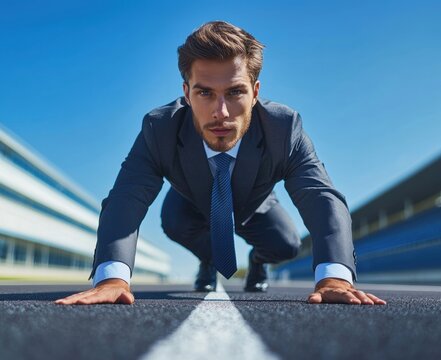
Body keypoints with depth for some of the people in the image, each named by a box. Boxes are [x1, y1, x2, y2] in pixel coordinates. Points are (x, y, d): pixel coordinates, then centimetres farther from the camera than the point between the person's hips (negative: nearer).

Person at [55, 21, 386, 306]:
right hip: (194, 208, 0)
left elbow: (324, 200, -48)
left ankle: (258, 261, 20)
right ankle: (207, 260, 12)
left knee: (286, 245, -21)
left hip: (255, 210, 0)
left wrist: (334, 276, -67)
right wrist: (112, 276, -67)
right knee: (173, 221, -27)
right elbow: (125, 201, -48)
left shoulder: (285, 127, -39)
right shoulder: (159, 129, -38)